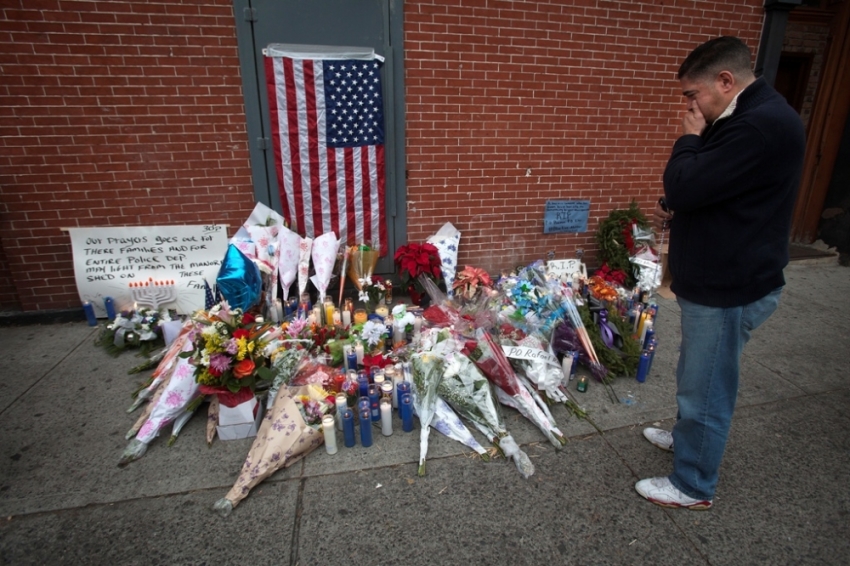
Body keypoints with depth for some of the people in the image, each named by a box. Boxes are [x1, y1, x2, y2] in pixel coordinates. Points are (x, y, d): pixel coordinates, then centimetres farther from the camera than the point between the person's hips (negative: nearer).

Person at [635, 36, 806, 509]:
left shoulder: (762, 125, -23)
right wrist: (674, 209, 1)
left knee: (706, 389, 4)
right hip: (715, 279, 11)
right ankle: (687, 438, 47)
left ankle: (693, 487, 23)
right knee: (697, 376, 25)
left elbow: (684, 187, -27)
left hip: (730, 289, -10)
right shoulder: (749, 117, 13)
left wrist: (690, 138, -9)